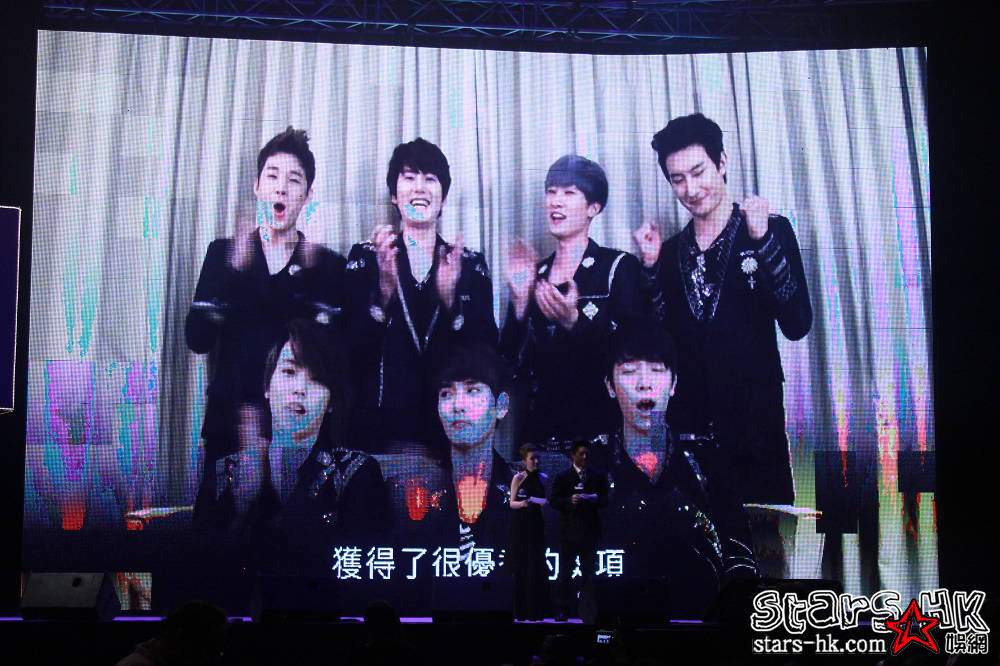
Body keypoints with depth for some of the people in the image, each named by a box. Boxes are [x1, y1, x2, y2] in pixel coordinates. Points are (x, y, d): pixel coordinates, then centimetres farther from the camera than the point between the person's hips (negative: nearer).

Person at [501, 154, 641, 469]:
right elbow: (511, 359, 6)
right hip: (538, 431, 4)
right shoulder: (534, 274, 11)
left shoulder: (619, 266, -2)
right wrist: (520, 300, -7)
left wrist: (573, 321, -24)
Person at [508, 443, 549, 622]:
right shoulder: (518, 478, -3)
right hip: (520, 525, -3)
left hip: (536, 525, 3)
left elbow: (546, 501, 11)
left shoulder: (543, 478, 5)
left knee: (537, 566, -1)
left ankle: (535, 611, 5)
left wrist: (544, 502, -12)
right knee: (521, 567, 0)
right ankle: (520, 611, 7)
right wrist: (522, 503, -22)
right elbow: (512, 503, -2)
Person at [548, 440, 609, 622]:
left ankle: (588, 612, 1)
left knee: (589, 573, -1)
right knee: (564, 573, 3)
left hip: (590, 531, 1)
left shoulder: (598, 478, 11)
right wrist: (570, 501, -19)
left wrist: (595, 500, -15)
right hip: (568, 530, -1)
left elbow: (605, 501, 7)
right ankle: (563, 610, 10)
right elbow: (553, 501, -3)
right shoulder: (562, 477, 5)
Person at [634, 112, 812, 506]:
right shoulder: (670, 250, 12)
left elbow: (797, 325, -11)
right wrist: (651, 266, -2)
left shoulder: (772, 231, 1)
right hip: (687, 429, 3)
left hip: (754, 425, -3)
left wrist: (763, 241, -17)